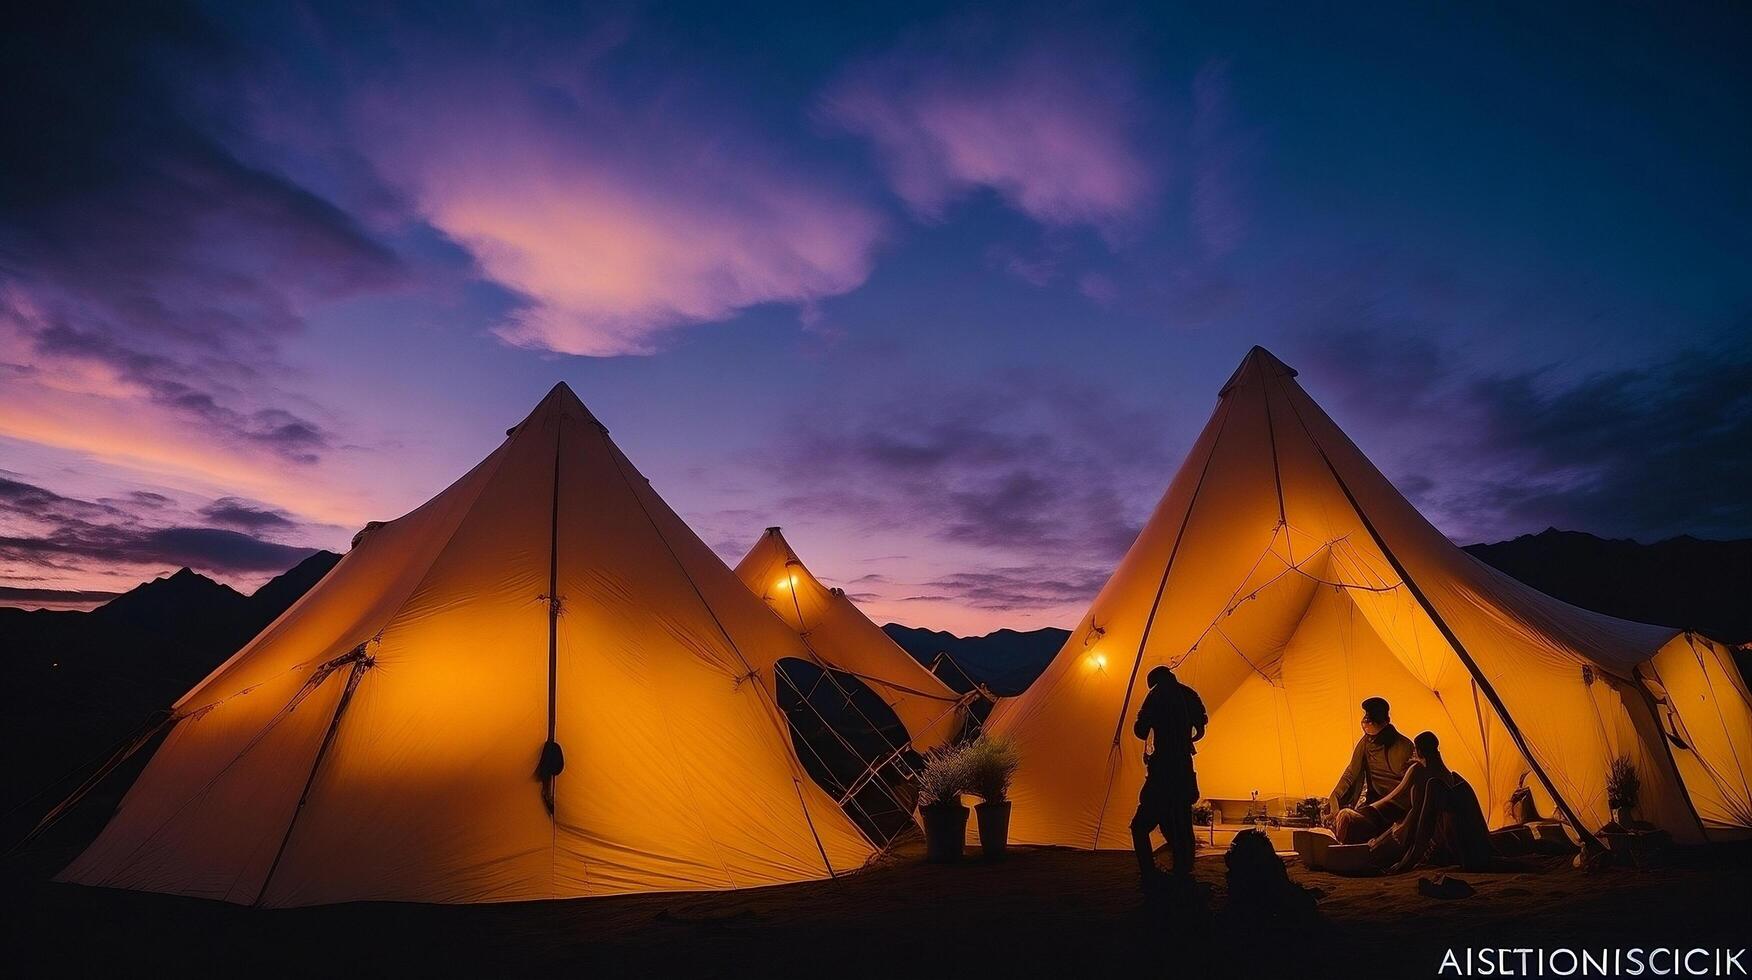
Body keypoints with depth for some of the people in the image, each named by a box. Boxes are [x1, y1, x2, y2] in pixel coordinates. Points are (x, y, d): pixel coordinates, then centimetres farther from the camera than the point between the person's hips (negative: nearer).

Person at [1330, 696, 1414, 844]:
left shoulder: (1403, 746, -10)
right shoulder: (1366, 742, 8)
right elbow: (1351, 774, 13)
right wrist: (1335, 799, 3)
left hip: (1396, 802, -6)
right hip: (1373, 798, 6)